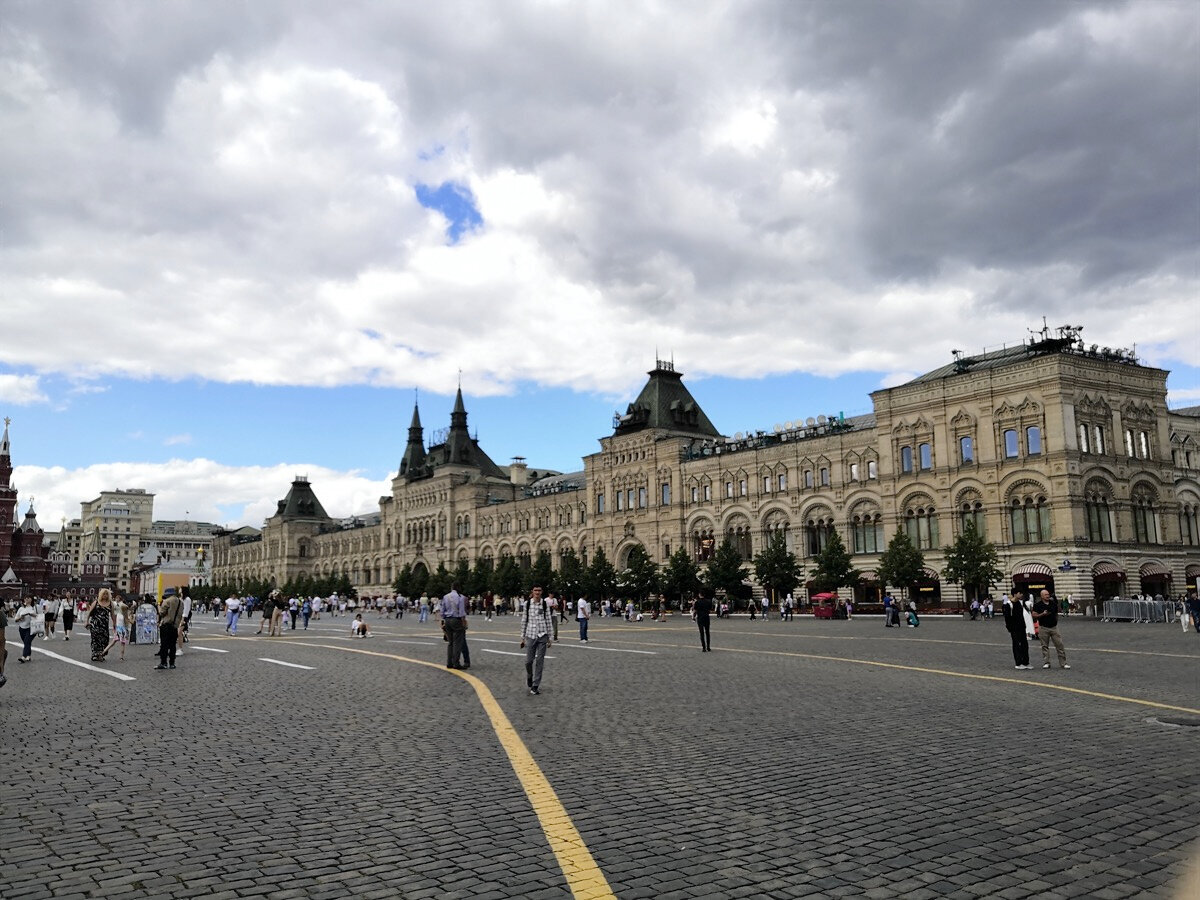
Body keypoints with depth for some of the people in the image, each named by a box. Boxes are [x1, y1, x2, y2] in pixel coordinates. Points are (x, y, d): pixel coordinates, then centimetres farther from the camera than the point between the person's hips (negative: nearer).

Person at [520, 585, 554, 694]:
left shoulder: (545, 604, 0)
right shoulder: (527, 604, 2)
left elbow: (548, 621, 3)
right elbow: (524, 621, 7)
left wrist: (550, 637, 2)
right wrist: (522, 637, 8)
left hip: (542, 636, -1)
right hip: (530, 635, 1)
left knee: (539, 661, 1)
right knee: (528, 660, 2)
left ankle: (535, 686, 10)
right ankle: (529, 677, 33)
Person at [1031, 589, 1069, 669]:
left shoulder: (1053, 603, 8)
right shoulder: (1038, 605, -3)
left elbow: (1056, 614, 20)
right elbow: (1034, 616, -7)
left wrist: (1056, 620, 13)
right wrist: (1042, 614, -20)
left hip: (1054, 627, 3)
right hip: (1043, 628, -3)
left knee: (1060, 645, -2)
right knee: (1045, 646, 4)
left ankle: (1063, 663, 3)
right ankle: (1046, 663, 12)